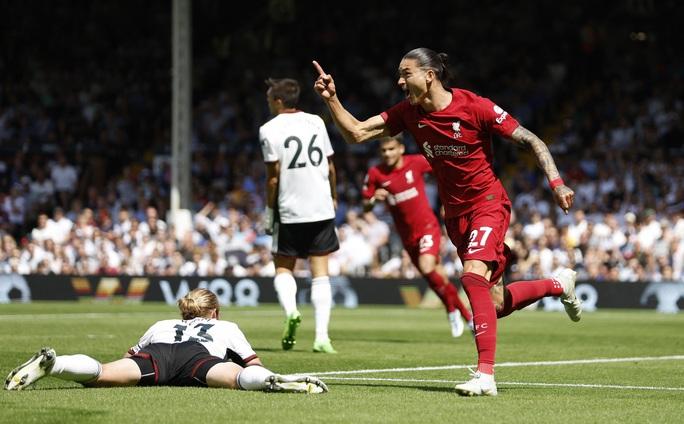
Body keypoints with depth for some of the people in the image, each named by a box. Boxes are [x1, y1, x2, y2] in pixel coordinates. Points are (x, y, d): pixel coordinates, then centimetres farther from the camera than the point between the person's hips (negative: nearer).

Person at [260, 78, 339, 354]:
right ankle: (322, 336, -5)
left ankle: (290, 311, -15)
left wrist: (269, 210, 2)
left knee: (283, 268, 13)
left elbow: (274, 176, -6)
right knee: (320, 272, 3)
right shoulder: (316, 122, 8)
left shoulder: (270, 129, -4)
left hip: (290, 210, -3)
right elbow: (330, 167, 12)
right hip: (322, 209, 3)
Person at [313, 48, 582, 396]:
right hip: (455, 214, 6)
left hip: (488, 204, -6)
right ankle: (559, 284, 37)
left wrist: (556, 183, -21)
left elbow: (531, 141, -12)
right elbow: (356, 133, -2)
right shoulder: (408, 112, -2)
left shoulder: (475, 107, -18)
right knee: (495, 303, 8)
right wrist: (331, 99, -16)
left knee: (473, 275, -28)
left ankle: (485, 375, -28)